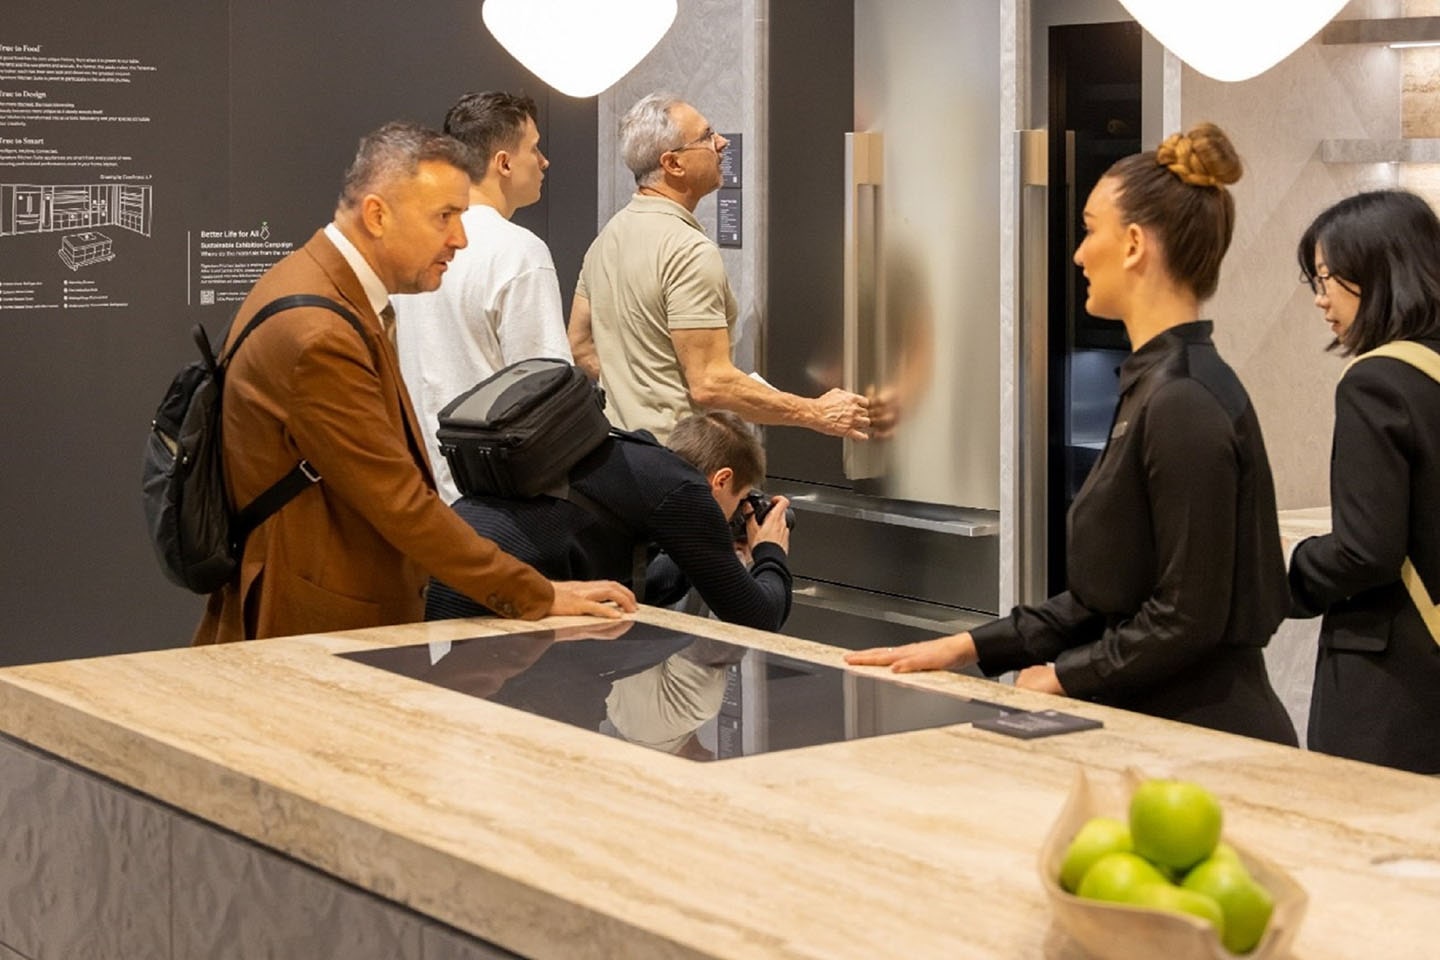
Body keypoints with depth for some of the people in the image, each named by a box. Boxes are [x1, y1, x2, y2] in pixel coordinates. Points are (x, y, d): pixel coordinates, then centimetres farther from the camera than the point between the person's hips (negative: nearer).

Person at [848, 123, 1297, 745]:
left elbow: (1190, 618, -19)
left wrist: (1062, 676, -7)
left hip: (1204, 734, -9)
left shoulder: (1186, 404, -18)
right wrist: (970, 647, 12)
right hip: (1150, 726, 9)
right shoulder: (1155, 386, 13)